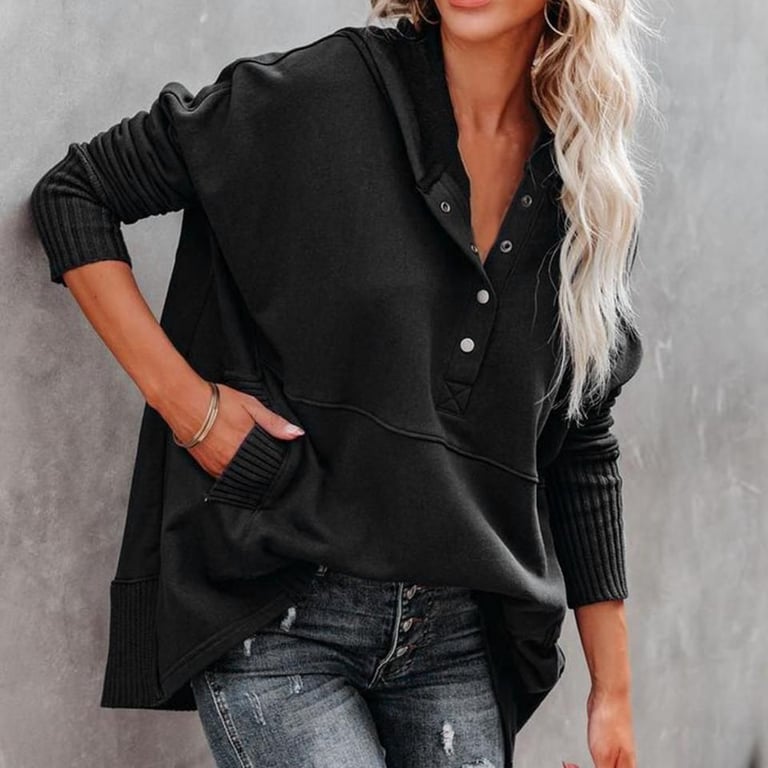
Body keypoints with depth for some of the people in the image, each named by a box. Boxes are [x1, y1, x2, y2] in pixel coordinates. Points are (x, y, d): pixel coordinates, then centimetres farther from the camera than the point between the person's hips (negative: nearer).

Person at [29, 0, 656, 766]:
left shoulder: (592, 192, 5)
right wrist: (183, 400, -11)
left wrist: (613, 690, 13)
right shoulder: (318, 94, -7)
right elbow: (73, 192, 0)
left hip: (460, 640, 4)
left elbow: (581, 448, 12)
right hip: (276, 626, -4)